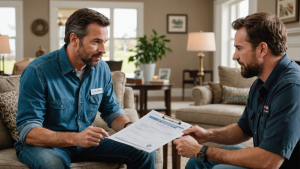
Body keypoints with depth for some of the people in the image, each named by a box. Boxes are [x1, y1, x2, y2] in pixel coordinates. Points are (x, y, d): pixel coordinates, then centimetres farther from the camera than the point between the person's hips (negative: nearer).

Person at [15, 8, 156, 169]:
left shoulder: (101, 69, -2)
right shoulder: (37, 72, -20)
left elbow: (112, 111, 11)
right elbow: (28, 132, -24)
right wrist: (75, 138, -40)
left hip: (86, 142, 5)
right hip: (46, 144, -5)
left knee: (146, 152, -8)